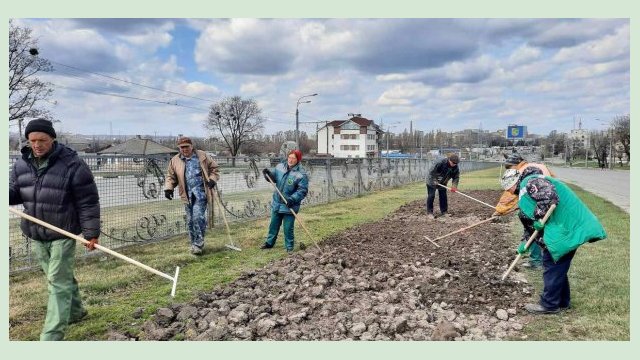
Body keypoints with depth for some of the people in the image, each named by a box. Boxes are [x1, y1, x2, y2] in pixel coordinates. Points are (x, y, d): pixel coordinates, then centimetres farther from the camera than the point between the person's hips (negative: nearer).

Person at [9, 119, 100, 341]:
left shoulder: (72, 165, -14)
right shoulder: (21, 165, 4)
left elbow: (88, 203, -12)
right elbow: (14, 192, 14)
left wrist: (91, 233, -14)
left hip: (62, 234, -6)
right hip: (36, 234, 6)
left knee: (58, 282, -3)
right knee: (59, 278, 19)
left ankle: (52, 336, 1)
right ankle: (75, 311, 39)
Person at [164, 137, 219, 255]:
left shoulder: (202, 156, 4)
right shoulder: (175, 160, 9)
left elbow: (214, 168, 10)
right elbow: (171, 176, 14)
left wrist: (212, 179, -6)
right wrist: (168, 188, -1)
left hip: (201, 192, -3)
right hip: (187, 194, 3)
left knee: (198, 217, -14)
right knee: (190, 220, 9)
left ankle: (198, 244, -4)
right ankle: (194, 244, 23)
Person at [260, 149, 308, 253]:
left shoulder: (301, 174, -17)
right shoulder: (280, 166, -1)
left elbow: (302, 190, -17)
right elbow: (273, 177, 11)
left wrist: (293, 199, -28)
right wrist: (268, 173, -10)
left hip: (290, 206, -5)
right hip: (277, 203, 5)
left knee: (288, 228, 2)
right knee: (274, 224, 20)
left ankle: (289, 247, 19)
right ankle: (269, 242, 36)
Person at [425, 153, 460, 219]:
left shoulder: (455, 167, -15)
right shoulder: (441, 163, -33)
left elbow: (456, 177, -7)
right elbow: (432, 171, -29)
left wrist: (454, 186, -21)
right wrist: (435, 181, -25)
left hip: (443, 183, 6)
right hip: (432, 181, -6)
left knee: (443, 197, 6)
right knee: (431, 196, -7)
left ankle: (444, 212, 16)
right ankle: (429, 213, -2)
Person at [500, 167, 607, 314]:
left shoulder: (530, 182, -11)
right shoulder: (524, 192, 22)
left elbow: (550, 197, -28)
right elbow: (530, 221, 27)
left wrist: (539, 217, -20)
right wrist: (525, 241, 22)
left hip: (565, 227, -11)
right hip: (565, 227, 11)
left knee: (552, 265, -2)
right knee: (558, 265, 17)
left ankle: (549, 304, 7)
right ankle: (562, 301, 27)